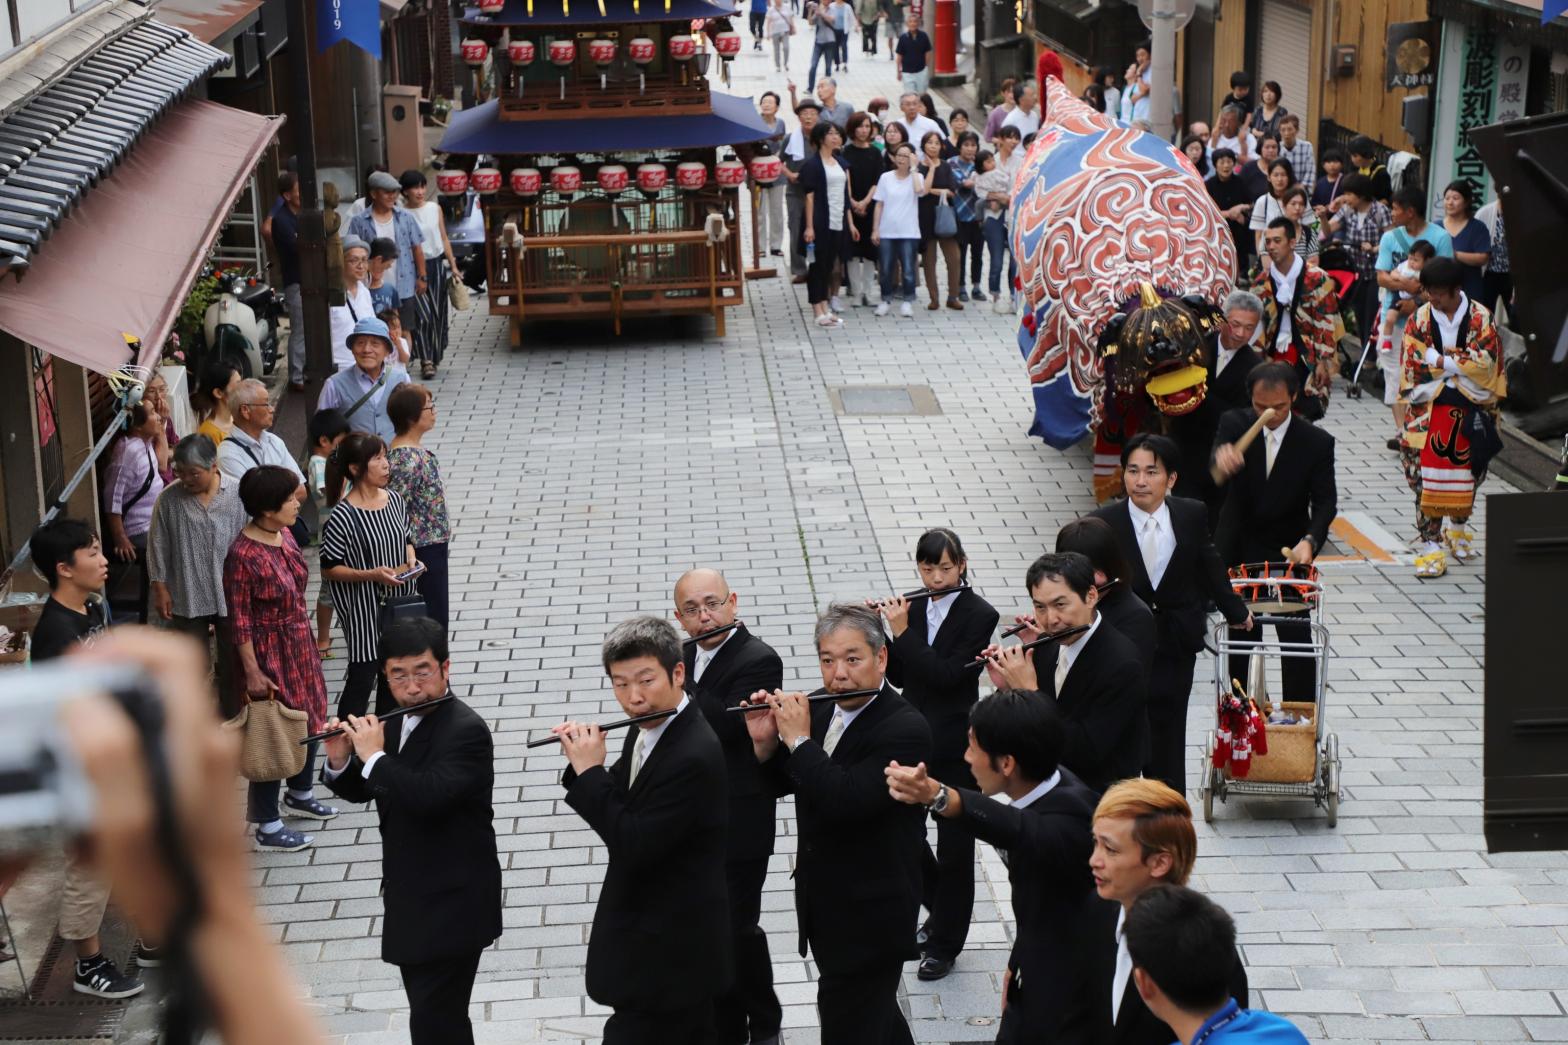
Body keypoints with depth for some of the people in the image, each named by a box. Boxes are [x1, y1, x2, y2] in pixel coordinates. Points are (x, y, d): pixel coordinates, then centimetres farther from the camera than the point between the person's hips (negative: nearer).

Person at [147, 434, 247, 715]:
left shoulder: (238, 493, -9)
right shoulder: (169, 498, -8)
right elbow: (158, 546, -1)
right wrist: (160, 587, -3)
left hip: (231, 594, 0)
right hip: (187, 597, 0)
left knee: (233, 663, 13)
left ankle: (233, 721, 29)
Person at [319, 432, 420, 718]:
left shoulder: (395, 500, 0)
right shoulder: (342, 517, -19)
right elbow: (329, 569, -14)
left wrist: (411, 559, -5)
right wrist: (372, 574, -25)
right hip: (364, 611, -7)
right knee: (362, 679, 0)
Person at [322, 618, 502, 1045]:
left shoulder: (466, 730, -20)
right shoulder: (400, 721, 6)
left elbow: (427, 796, -34)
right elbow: (361, 790, 15)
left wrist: (374, 755, -23)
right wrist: (340, 762, -5)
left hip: (451, 905, -9)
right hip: (412, 897, 9)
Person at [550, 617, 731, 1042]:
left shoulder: (694, 756, -27)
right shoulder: (647, 729, 3)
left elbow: (634, 846, -28)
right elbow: (616, 805, 12)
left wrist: (589, 771, -22)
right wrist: (583, 761, -6)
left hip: (666, 951, -9)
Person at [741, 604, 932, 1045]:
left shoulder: (906, 729, -23)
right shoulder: (820, 709, 1)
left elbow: (844, 802, -34)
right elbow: (779, 784, 9)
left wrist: (799, 739, -25)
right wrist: (765, 742, -10)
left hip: (870, 915, -8)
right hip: (825, 905, 8)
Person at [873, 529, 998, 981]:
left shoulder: (979, 615, -12)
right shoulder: (914, 608, 5)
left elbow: (947, 675, -21)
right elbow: (900, 677, 7)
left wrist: (902, 632, -21)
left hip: (955, 746, -5)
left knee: (954, 846, 4)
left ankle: (946, 943, 17)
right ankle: (939, 908, 35)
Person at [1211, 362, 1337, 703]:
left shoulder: (1317, 442, -11)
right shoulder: (1234, 424, -9)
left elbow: (1325, 502, -12)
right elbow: (1217, 467, -28)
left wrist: (1310, 541, -31)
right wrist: (1222, 460, -54)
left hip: (1288, 551, -1)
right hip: (1237, 550, 1)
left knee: (1297, 639, -2)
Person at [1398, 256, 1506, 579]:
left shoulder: (1481, 318, -1)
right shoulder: (1419, 319, 1)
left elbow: (1487, 362, -11)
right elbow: (1413, 365, -7)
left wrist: (1439, 359, -10)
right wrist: (1459, 362, -11)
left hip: (1470, 407, 0)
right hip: (1429, 407, 0)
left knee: (1466, 471, 10)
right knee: (1426, 474, -8)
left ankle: (1459, 527, 36)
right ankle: (1430, 545, -5)